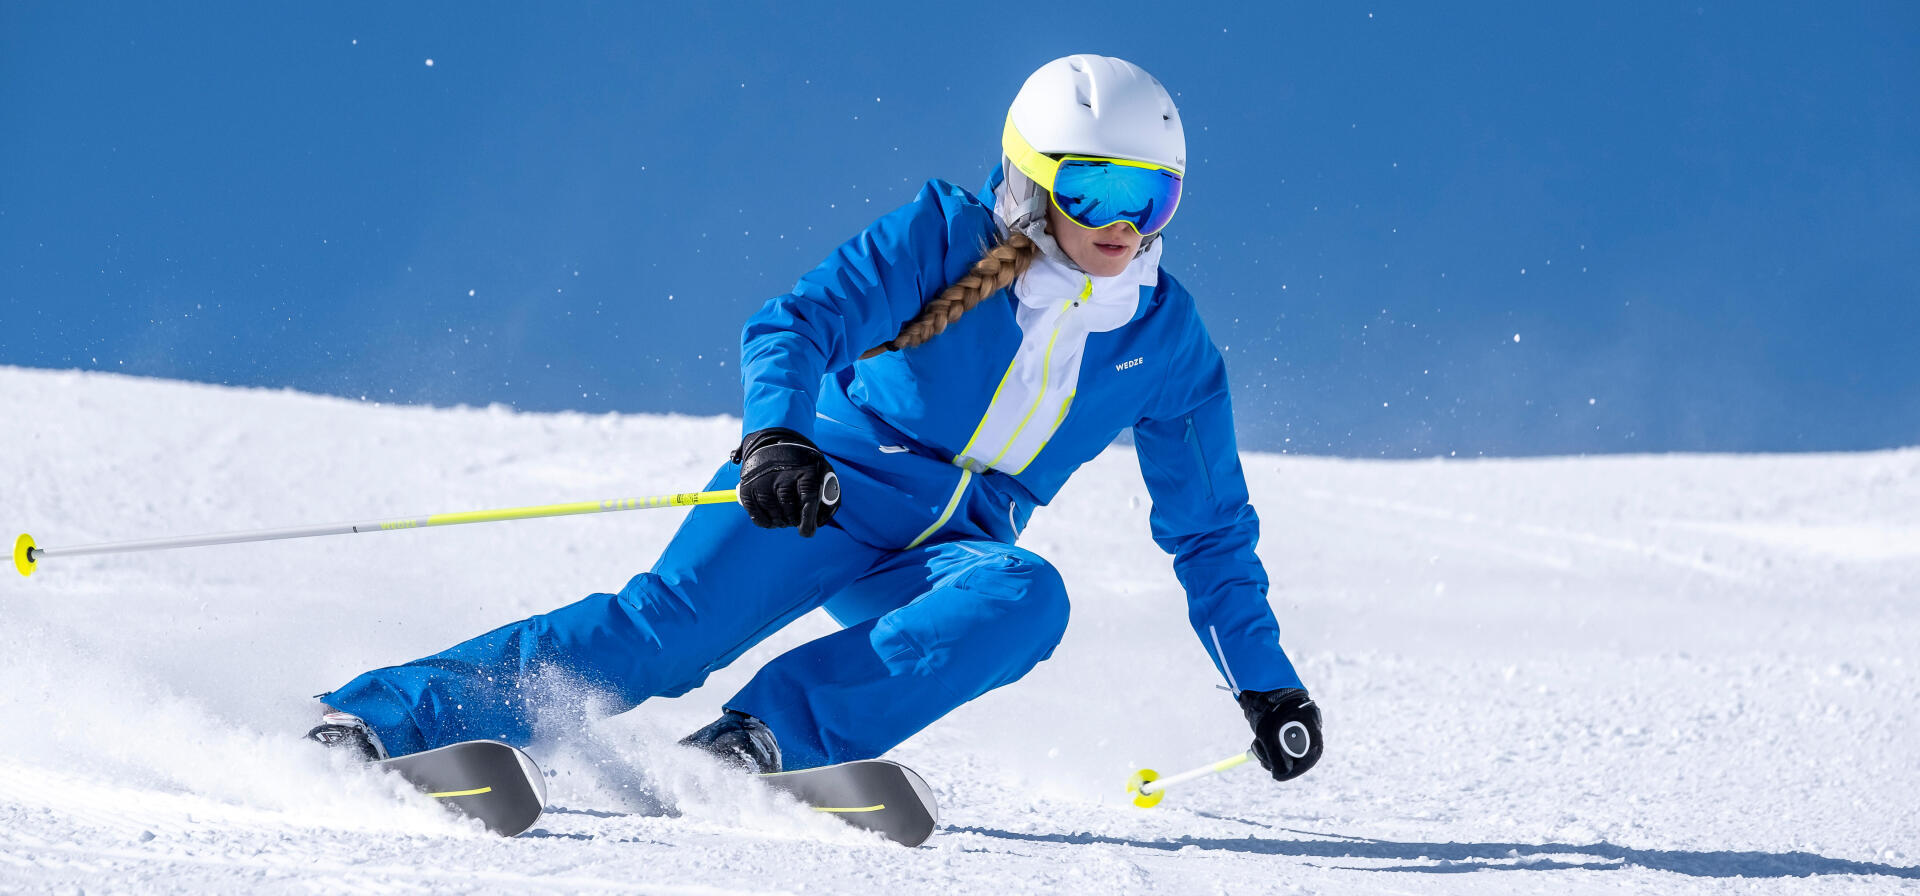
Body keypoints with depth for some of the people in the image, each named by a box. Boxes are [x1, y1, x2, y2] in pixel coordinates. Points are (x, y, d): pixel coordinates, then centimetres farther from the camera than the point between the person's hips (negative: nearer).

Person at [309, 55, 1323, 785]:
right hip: (822, 494, -3)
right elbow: (795, 326, -16)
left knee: (1025, 598, -32)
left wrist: (1267, 684, 13)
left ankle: (766, 741, -38)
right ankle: (371, 723, -28)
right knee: (672, 626, -27)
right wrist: (775, 435, -37)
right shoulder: (945, 238, -6)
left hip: (950, 553, 3)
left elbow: (1211, 530, 15)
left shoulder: (1165, 340, 5)